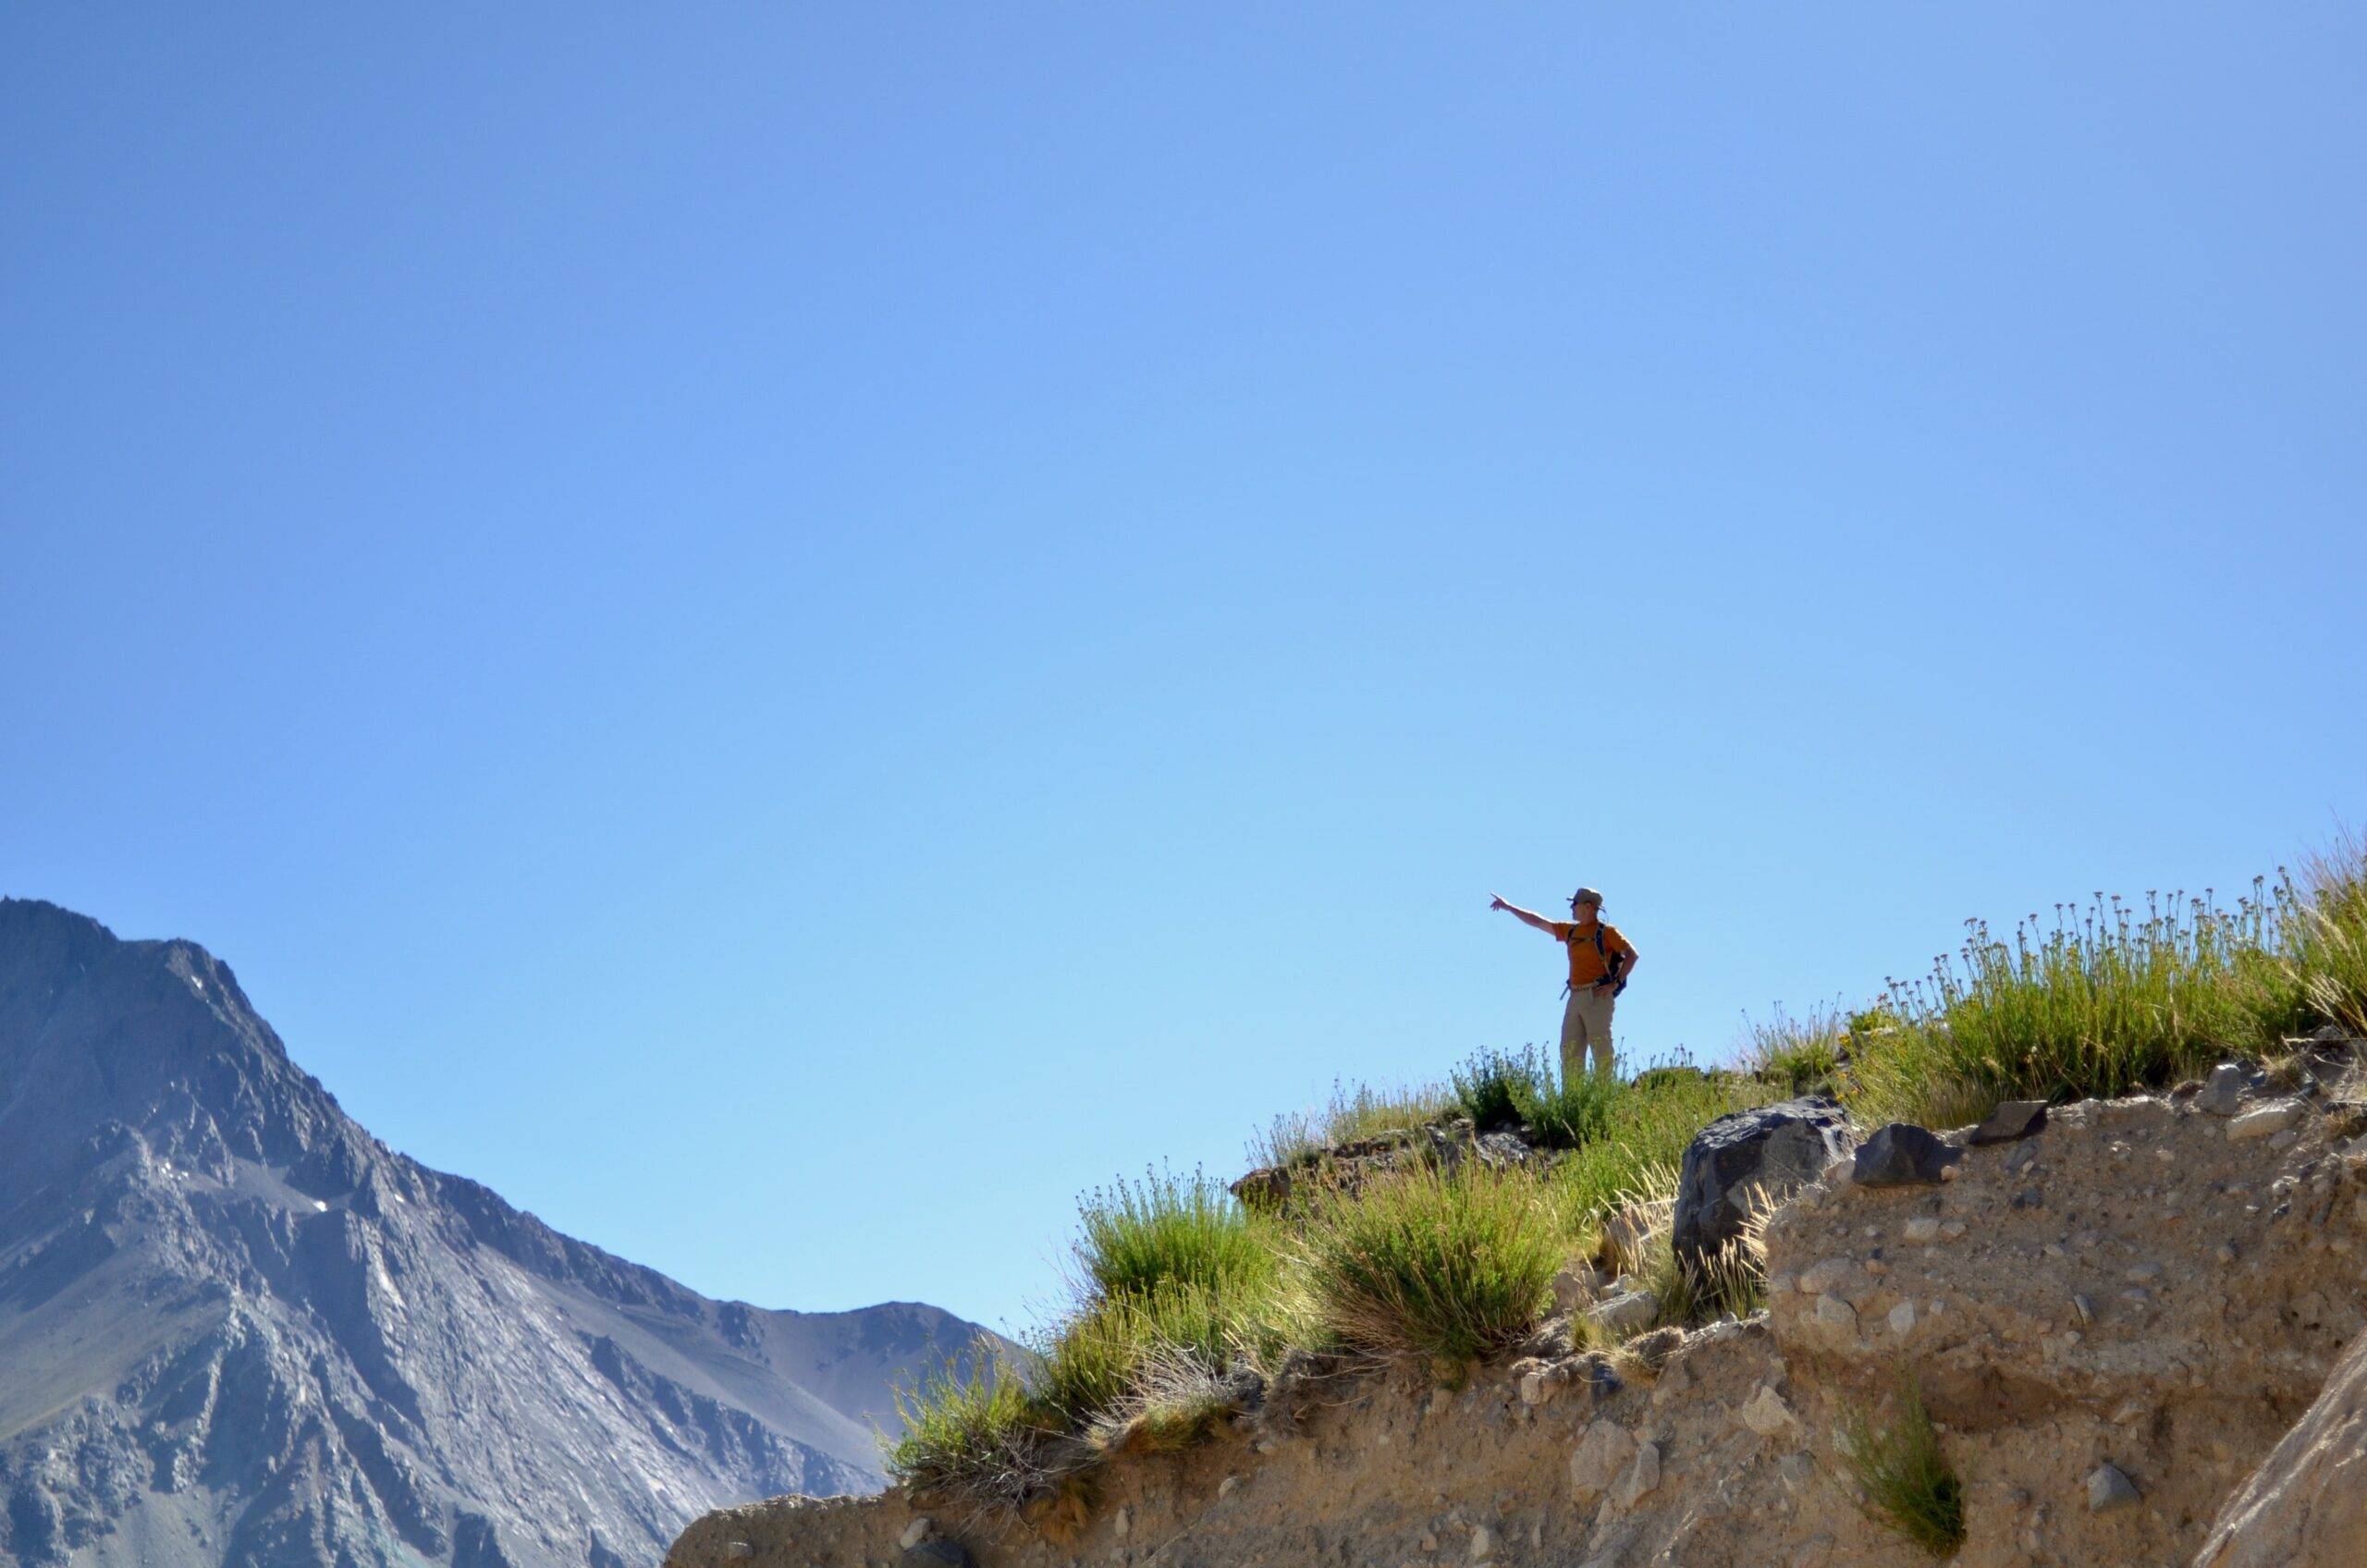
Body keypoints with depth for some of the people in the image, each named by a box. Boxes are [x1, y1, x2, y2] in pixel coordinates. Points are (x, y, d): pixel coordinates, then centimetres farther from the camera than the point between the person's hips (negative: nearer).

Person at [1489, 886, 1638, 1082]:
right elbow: (1537, 921, 24)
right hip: (1575, 998, 7)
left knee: (1601, 1050, -9)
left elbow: (1632, 954, -8)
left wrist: (1616, 983, -14)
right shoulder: (1570, 930, 17)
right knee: (1570, 1051, 2)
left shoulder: (1606, 931, -2)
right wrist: (1508, 908, 26)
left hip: (1597, 997, -7)